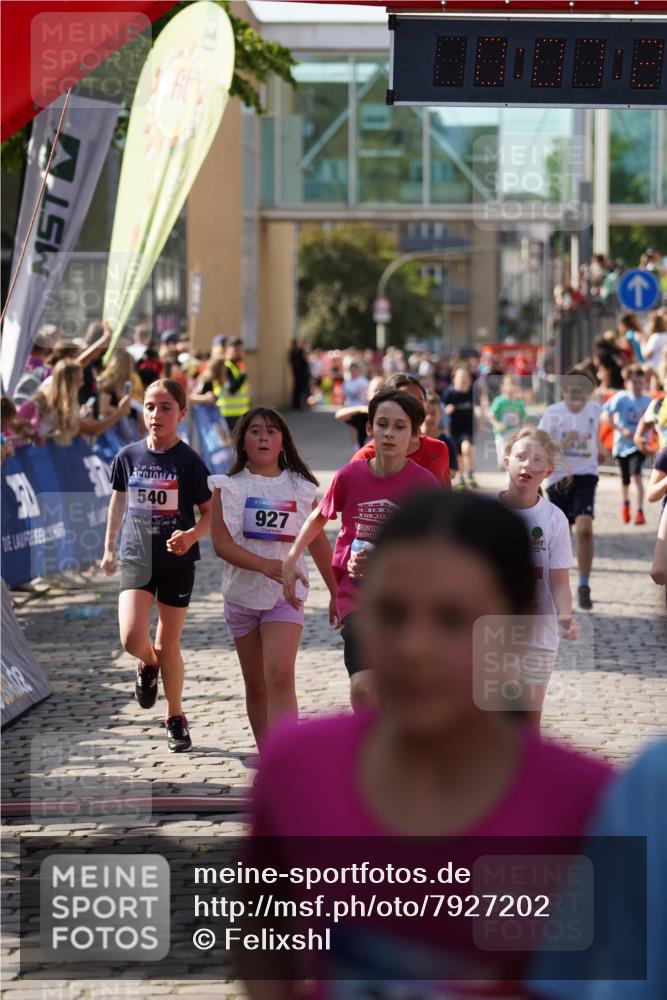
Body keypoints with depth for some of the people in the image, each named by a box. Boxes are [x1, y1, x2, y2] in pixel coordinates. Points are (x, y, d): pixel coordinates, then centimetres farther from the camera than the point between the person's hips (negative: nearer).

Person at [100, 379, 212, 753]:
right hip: (136, 558, 2)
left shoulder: (189, 461, -9)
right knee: (132, 638, -16)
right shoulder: (128, 456, 0)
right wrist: (109, 547, 21)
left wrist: (192, 535, -26)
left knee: (168, 645, 6)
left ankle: (176, 717, 27)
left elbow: (210, 512, -6)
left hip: (177, 561, -2)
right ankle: (148, 665, 21)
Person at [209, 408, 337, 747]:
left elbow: (318, 543, 11)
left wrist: (336, 593, 16)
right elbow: (221, 543, -13)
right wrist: (264, 565, -28)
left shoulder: (300, 488, 2)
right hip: (242, 593, 2)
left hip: (286, 594, -2)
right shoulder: (227, 487, -2)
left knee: (279, 676, -20)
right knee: (255, 686, 12)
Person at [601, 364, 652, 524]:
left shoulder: (648, 401, -1)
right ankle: (625, 504, 45)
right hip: (622, 444, 0)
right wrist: (621, 430, -21)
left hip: (639, 445, 0)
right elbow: (605, 415, -15)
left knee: (636, 475, -20)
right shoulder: (621, 398, -10)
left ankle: (640, 511, -17)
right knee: (625, 479, 14)